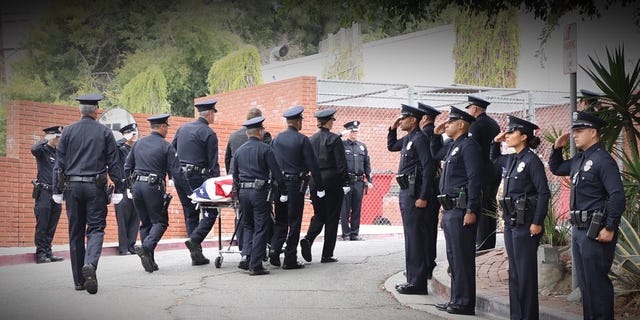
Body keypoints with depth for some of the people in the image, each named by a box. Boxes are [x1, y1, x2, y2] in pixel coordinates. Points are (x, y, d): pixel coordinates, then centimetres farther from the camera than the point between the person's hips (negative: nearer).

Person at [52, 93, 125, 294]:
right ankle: (90, 264, -27)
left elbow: (59, 163, 4)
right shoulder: (105, 133, 2)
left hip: (73, 186, 2)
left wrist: (57, 190, 7)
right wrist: (118, 189, 5)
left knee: (75, 232, 8)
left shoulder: (68, 132, 5)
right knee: (96, 228, 1)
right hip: (95, 187, -2)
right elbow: (114, 163, 1)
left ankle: (79, 281, 11)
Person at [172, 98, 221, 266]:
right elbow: (213, 162, -9)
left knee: (190, 214, 11)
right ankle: (194, 239, -18)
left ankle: (196, 255, 10)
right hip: (197, 177, -7)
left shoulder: (183, 128, 13)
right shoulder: (209, 134, -7)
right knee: (211, 212, 3)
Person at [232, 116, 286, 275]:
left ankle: (247, 255, 5)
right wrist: (283, 192, 0)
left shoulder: (239, 151, 10)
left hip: (243, 192, 5)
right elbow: (276, 172, -8)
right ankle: (255, 266, -1)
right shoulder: (265, 149, -6)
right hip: (260, 192, -5)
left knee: (247, 226, 21)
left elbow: (235, 175, 16)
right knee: (260, 229, 0)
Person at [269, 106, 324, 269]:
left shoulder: (276, 139, 7)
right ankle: (290, 260, 3)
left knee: (280, 220, 15)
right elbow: (312, 165, -9)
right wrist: (320, 187, -4)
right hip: (296, 184, -5)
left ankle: (274, 251, 0)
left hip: (278, 184, 5)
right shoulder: (302, 140, -8)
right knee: (294, 222, 2)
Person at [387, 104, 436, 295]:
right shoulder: (408, 139, 15)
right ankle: (413, 279, 21)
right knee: (411, 237, 14)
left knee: (415, 238, -8)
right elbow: (391, 146, 34)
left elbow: (428, 168, -20)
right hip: (405, 193, 10)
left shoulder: (420, 139, -14)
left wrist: (423, 197, -22)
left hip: (414, 194, -10)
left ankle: (418, 283, -5)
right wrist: (392, 128, 17)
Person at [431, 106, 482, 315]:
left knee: (462, 257, -6)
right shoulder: (453, 146, 18)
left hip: (461, 210, -10)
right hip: (449, 210, 10)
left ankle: (464, 303, -2)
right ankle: (456, 300, 21)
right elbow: (434, 153, 39)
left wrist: (471, 210, -23)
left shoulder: (468, 146, -11)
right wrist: (435, 135, 22)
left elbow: (475, 179, -19)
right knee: (453, 257, 14)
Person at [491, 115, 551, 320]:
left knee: (526, 272, -2)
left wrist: (538, 223, -18)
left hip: (526, 223, -8)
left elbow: (544, 193, -15)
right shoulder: (510, 160, 11)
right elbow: (494, 159, 35)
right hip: (511, 222, 8)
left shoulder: (532, 160, -12)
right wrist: (495, 142, 17)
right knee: (514, 272, 12)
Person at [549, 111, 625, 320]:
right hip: (578, 230, 9)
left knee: (597, 282, -4)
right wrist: (557, 147, 14)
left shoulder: (603, 160, -14)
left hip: (596, 232, -9)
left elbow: (617, 196, -20)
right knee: (584, 283, 14)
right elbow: (556, 168, 31)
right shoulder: (579, 160, 13)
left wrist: (609, 228, -21)